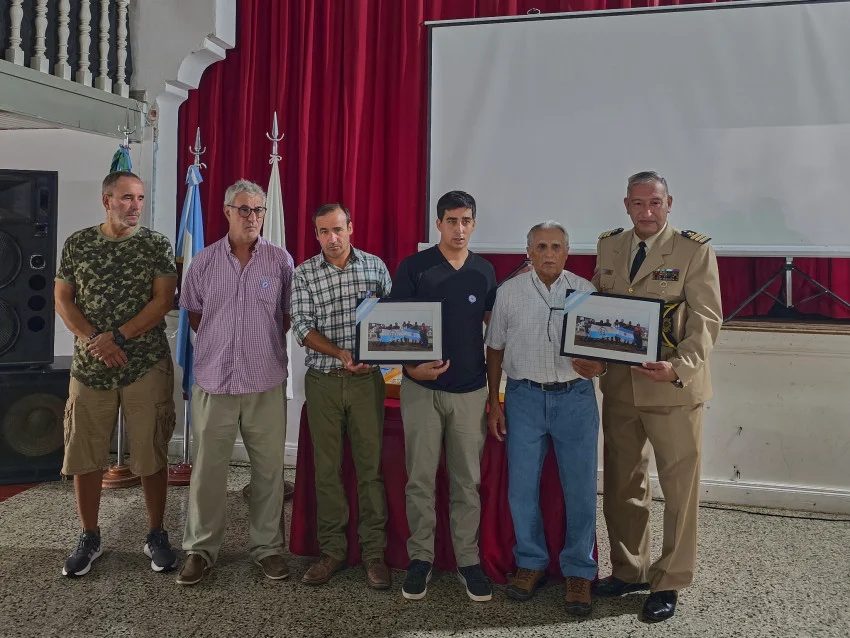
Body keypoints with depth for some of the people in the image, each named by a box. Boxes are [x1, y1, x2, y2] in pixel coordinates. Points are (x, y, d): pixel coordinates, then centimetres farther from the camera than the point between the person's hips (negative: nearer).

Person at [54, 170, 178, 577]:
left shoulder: (157, 245, 0)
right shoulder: (78, 243, 6)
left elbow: (163, 301, -9)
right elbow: (62, 299, 4)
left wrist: (117, 337, -17)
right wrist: (95, 340, -11)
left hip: (146, 366, -2)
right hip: (90, 366, 2)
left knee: (152, 455, 4)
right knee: (84, 455, 9)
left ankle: (156, 534, 20)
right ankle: (89, 538, 26)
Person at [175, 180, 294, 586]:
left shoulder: (281, 261, 1)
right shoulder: (204, 261, 4)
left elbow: (290, 316, 8)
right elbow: (194, 314, 14)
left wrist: (265, 343, 4)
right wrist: (222, 344, 7)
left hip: (266, 383, 0)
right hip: (213, 381, 1)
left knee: (269, 469, 7)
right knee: (207, 469, 6)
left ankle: (267, 546, 21)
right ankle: (201, 549, 21)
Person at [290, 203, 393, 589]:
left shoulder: (375, 266, 4)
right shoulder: (304, 274, 2)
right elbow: (302, 328, -5)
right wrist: (343, 355, -19)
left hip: (367, 379, 0)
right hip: (323, 380, 0)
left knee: (370, 466, 2)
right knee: (326, 468, 6)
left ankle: (374, 552, 12)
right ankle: (333, 550, 18)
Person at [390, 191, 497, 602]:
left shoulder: (484, 271, 7)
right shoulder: (414, 267, -3)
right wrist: (411, 366, -19)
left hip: (471, 389, 2)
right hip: (422, 388, -2)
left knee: (468, 481, 8)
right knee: (420, 479, 5)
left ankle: (468, 560, 19)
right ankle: (420, 558, 19)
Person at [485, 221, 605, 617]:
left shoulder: (585, 291, 2)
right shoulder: (509, 292, 3)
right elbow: (495, 350, 7)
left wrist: (598, 366, -15)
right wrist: (493, 404, 5)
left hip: (575, 397, 0)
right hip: (524, 397, 1)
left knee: (581, 490, 3)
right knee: (521, 488, 5)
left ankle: (579, 571, 20)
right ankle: (531, 563, 24)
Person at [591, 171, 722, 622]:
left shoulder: (694, 250, -7)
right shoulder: (608, 246, 7)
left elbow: (706, 319, -13)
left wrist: (679, 368, -28)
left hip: (673, 387, -4)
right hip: (619, 384, 5)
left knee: (679, 487, 7)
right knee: (622, 483, 16)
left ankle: (669, 584, 24)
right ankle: (628, 571, 34)